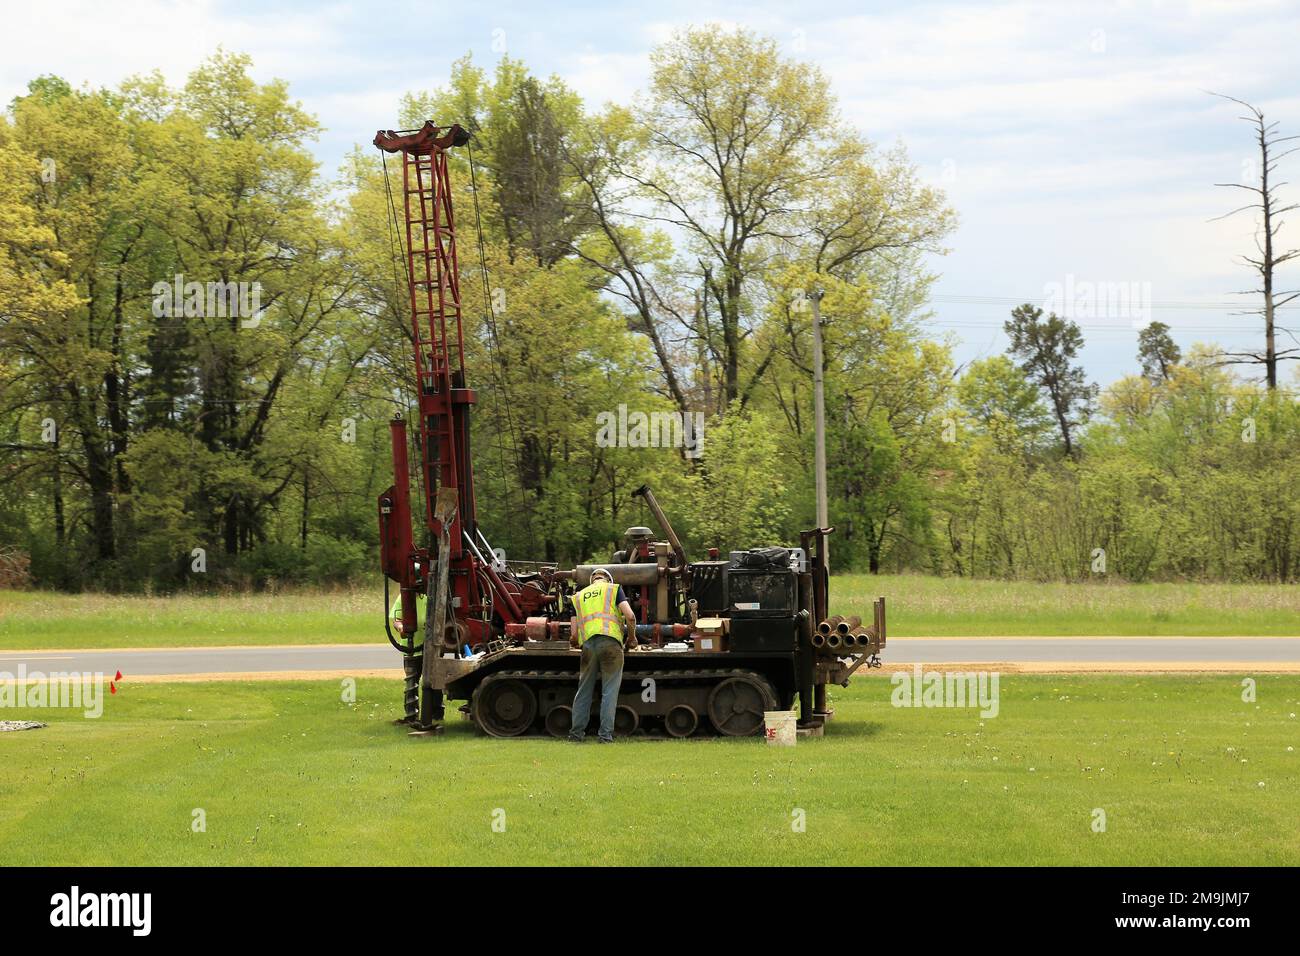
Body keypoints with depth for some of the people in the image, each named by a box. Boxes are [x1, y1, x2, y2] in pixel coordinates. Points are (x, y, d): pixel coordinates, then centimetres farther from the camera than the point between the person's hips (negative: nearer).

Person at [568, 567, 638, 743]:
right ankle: (606, 735, -1)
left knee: (584, 690, 13)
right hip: (610, 641, -3)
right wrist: (632, 638, 13)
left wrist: (575, 642, 36)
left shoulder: (579, 596, 23)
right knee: (609, 692, 1)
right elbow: (630, 616, -2)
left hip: (588, 644, 3)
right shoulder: (613, 589, 13)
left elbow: (574, 634, 16)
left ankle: (576, 733, 14)